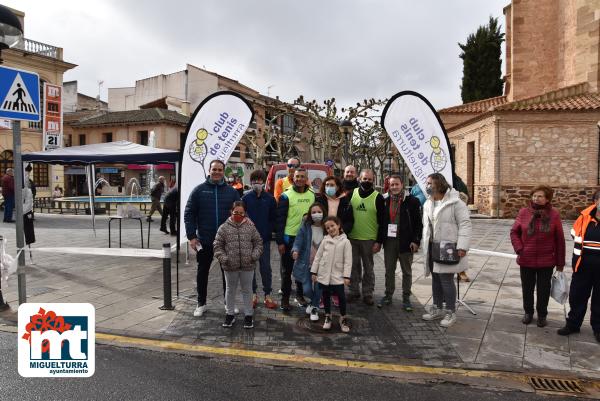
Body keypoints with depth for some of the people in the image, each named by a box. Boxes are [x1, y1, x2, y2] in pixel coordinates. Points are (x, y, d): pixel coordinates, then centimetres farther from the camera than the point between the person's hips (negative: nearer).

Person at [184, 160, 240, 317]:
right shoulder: (199, 190, -1)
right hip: (204, 241, -1)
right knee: (202, 272, 11)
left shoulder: (231, 192, 3)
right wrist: (191, 236, -9)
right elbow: (189, 214, -3)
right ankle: (201, 303, 26)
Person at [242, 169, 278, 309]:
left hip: (265, 239, 0)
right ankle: (253, 294, 21)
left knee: (265, 267, 4)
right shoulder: (246, 198, 0)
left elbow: (273, 219, 3)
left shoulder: (270, 198, 1)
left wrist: (269, 232, -8)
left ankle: (267, 295, 15)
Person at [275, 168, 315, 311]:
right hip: (289, 238, -4)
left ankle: (300, 294, 29)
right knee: (287, 269, 5)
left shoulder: (312, 196, 6)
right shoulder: (286, 196, -7)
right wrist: (280, 241, -13)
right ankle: (285, 298, 16)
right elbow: (280, 220, -9)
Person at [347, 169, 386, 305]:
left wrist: (379, 241, -9)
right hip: (352, 237, 3)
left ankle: (367, 294, 17)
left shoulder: (378, 197, -5)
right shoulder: (352, 193, 4)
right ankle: (354, 291, 23)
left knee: (368, 267, 7)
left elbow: (382, 221, -5)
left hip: (369, 239, -3)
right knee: (354, 266, 11)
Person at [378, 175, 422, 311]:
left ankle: (406, 298, 19)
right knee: (389, 270, 12)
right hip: (389, 241, 4)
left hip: (406, 242, -3)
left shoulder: (412, 201, -6)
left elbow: (418, 223, -6)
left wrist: (416, 240, -12)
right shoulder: (385, 201, 6)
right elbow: (381, 221, 10)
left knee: (407, 271, 9)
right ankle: (388, 296, 25)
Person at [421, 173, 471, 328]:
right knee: (436, 279, 15)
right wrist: (426, 246, 15)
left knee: (446, 280, -4)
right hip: (432, 248, 7)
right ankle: (437, 308, 28)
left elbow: (465, 224, -15)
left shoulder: (455, 203, -12)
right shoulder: (428, 204, 12)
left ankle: (451, 312, 10)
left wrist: (462, 246, -20)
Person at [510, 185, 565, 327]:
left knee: (543, 290, 11)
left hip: (546, 262, -1)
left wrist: (560, 262, -1)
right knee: (527, 288, 14)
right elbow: (514, 232, 4)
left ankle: (542, 315, 29)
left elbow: (560, 240, -3)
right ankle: (528, 312, 33)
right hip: (526, 260, 1)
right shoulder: (524, 212, -3)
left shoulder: (554, 214, -7)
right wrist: (519, 249, -9)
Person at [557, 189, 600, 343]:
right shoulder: (585, 217, -5)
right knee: (577, 295, 13)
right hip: (584, 265, 2)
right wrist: (576, 260, 8)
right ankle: (573, 324, 29)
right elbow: (576, 236, 8)